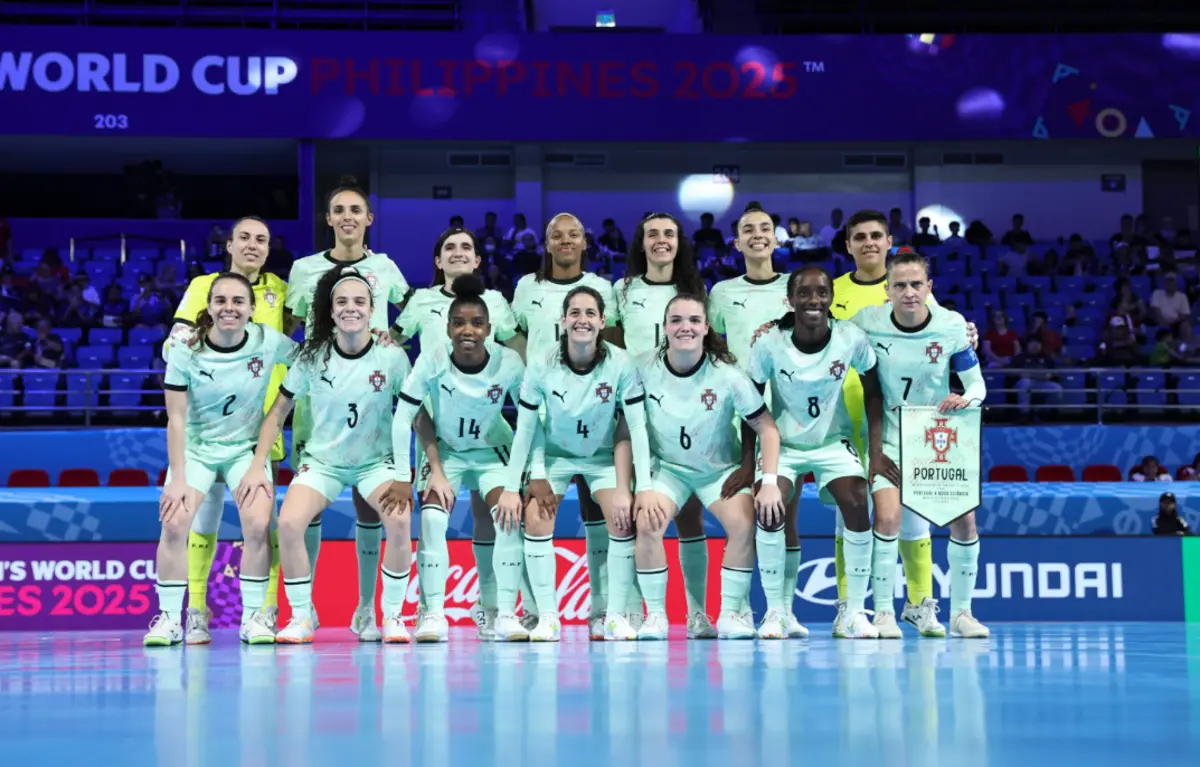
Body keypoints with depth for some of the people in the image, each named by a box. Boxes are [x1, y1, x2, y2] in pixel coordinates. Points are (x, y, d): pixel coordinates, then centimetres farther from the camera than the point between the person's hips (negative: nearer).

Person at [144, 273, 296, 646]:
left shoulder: (269, 342, -16)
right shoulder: (185, 348, -16)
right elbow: (176, 419, -13)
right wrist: (178, 479, -15)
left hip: (247, 448, 0)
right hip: (195, 448, 0)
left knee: (258, 525, -18)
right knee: (175, 523, -17)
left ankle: (253, 616, -3)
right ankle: (169, 618, -5)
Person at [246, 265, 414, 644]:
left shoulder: (392, 356, -11)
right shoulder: (312, 356, -8)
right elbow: (278, 412, -1)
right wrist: (257, 468, -6)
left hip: (377, 460, -1)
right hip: (322, 460, 1)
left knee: (399, 520, -30)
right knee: (289, 523, -25)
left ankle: (391, 616, -10)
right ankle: (302, 617, -5)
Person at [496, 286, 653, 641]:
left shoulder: (621, 364, -23)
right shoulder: (542, 366, -22)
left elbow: (637, 427, -20)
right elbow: (525, 429, -14)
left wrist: (644, 489, -24)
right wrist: (511, 489, -14)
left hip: (603, 455, 0)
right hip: (554, 453, 0)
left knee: (624, 518, -17)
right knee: (535, 519, -17)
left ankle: (616, 616, -6)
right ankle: (547, 617, -8)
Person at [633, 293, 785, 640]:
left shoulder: (727, 375, -18)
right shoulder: (646, 370, -16)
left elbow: (766, 427, -12)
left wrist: (769, 482, -21)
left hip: (720, 468, 0)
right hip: (667, 467, 0)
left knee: (743, 524, -23)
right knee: (647, 524, -25)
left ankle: (731, 613, -6)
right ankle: (655, 615, -9)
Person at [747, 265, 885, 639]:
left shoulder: (852, 338, -16)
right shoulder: (769, 344, -18)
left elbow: (872, 391, -2)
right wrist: (747, 462, -11)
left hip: (833, 442, 1)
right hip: (782, 443, 0)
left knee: (857, 505, -20)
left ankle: (856, 611, -5)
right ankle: (776, 611, -7)